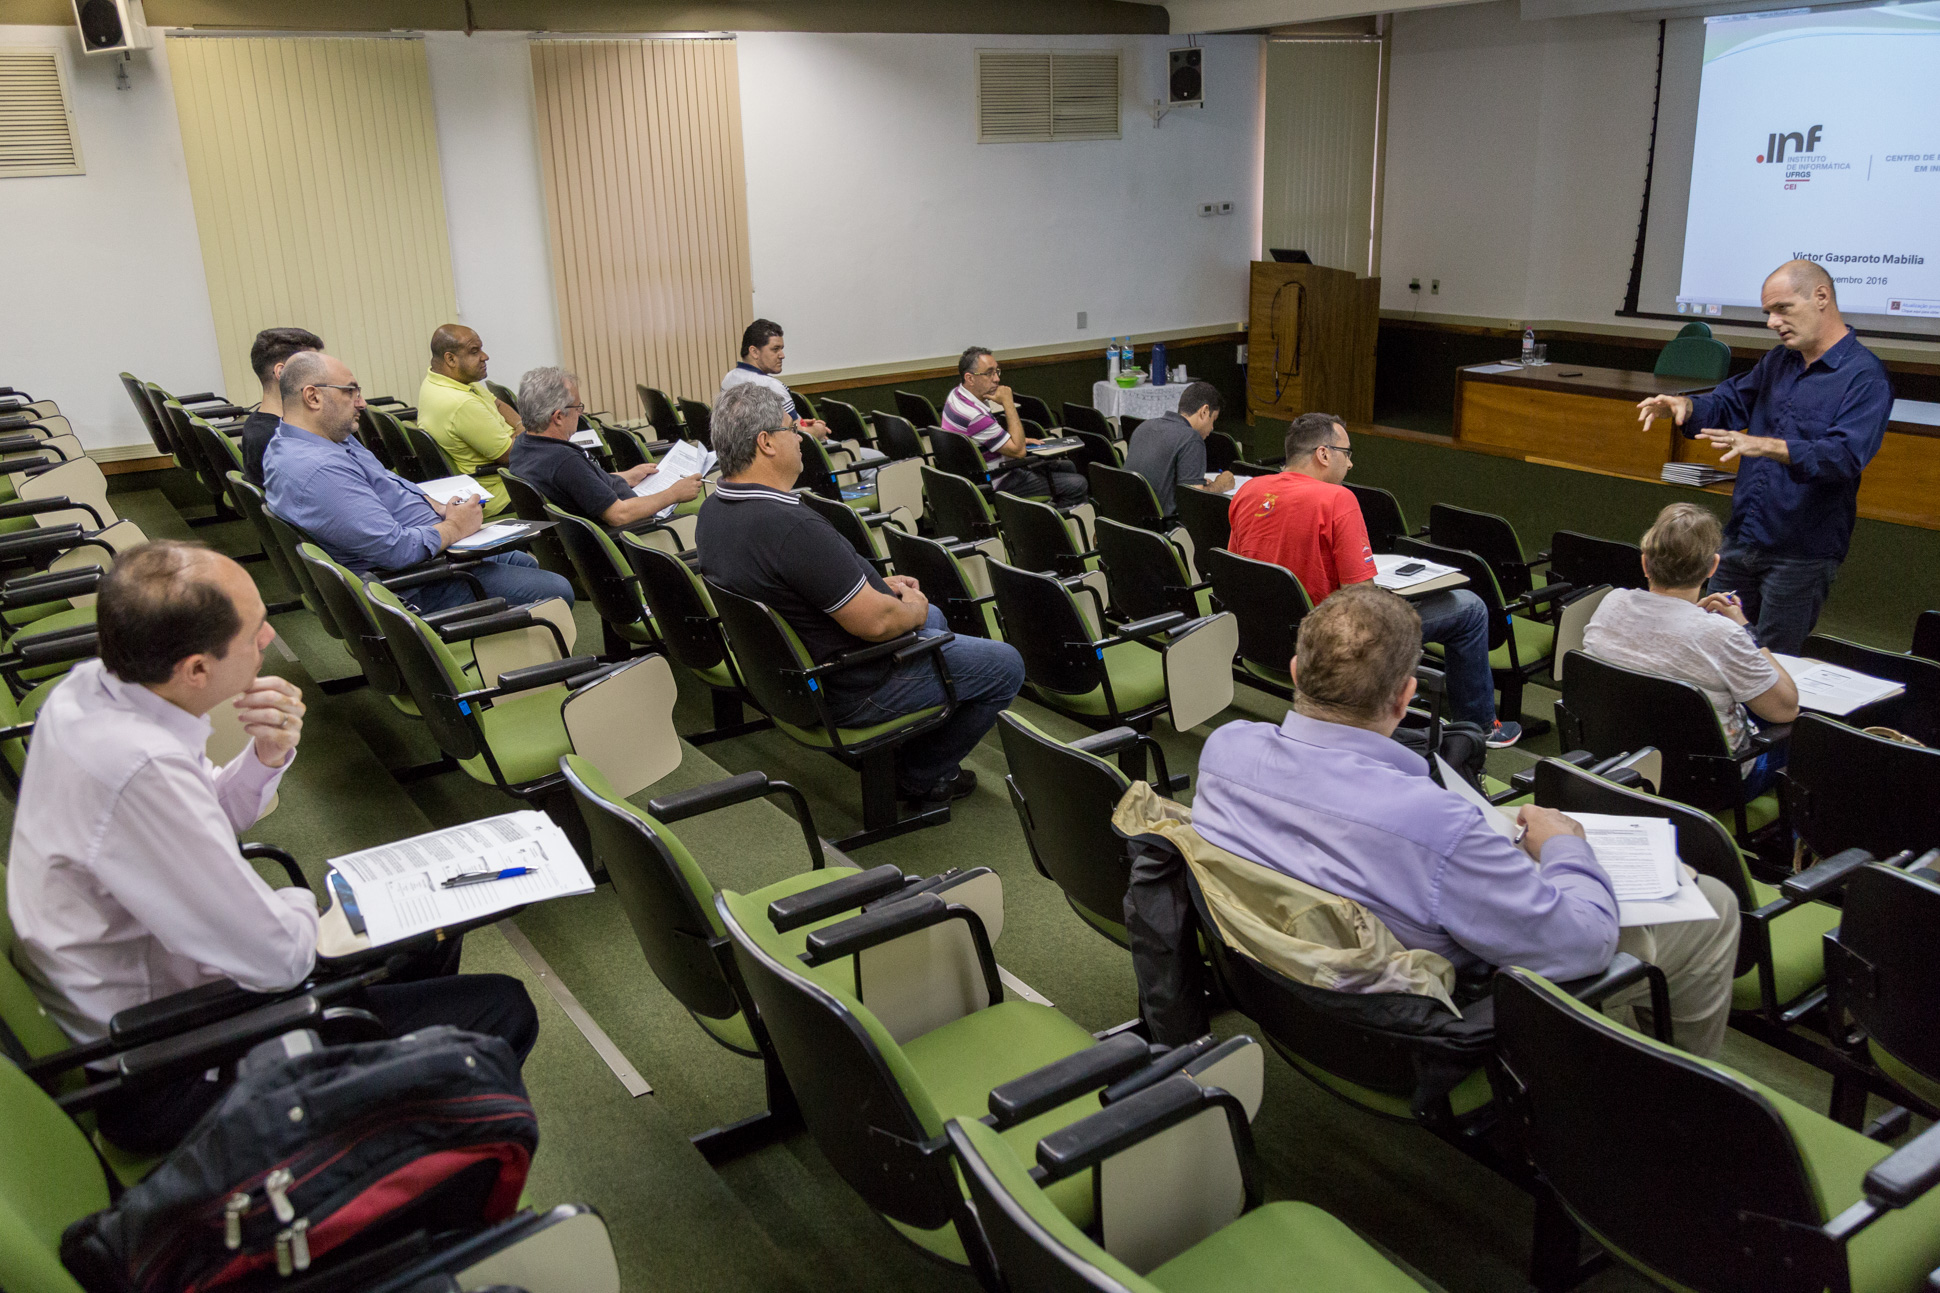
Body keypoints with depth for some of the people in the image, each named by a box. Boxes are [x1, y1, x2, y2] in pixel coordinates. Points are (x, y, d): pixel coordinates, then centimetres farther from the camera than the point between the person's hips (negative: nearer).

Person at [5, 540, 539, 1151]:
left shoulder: (89, 686, -6)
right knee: (502, 1010, -9)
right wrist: (300, 906, -5)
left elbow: (210, 818, 11)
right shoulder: (139, 769, -36)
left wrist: (268, 754, -10)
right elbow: (279, 958, -29)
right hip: (165, 1081, -10)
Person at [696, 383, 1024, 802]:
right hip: (850, 691, -10)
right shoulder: (792, 526, -35)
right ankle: (923, 776, 18)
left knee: (933, 618, 32)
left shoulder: (713, 510, -3)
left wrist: (876, 584, 8)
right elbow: (874, 622, -29)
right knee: (1005, 665, 4)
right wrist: (912, 610, -8)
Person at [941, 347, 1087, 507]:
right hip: (998, 483, -10)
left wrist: (1020, 440, 9)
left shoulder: (957, 395, 1)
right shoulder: (975, 416, -31)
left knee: (1068, 466, 21)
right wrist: (1008, 403, -22)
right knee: (1078, 485, -15)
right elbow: (1018, 450, -24)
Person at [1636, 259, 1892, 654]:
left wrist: (1769, 447, -40)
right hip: (1741, 538, 7)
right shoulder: (1778, 361, 11)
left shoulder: (1865, 376, -13)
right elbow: (1728, 404, 17)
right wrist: (1686, 406, -7)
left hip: (1802, 552, -7)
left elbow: (1845, 455, -26)